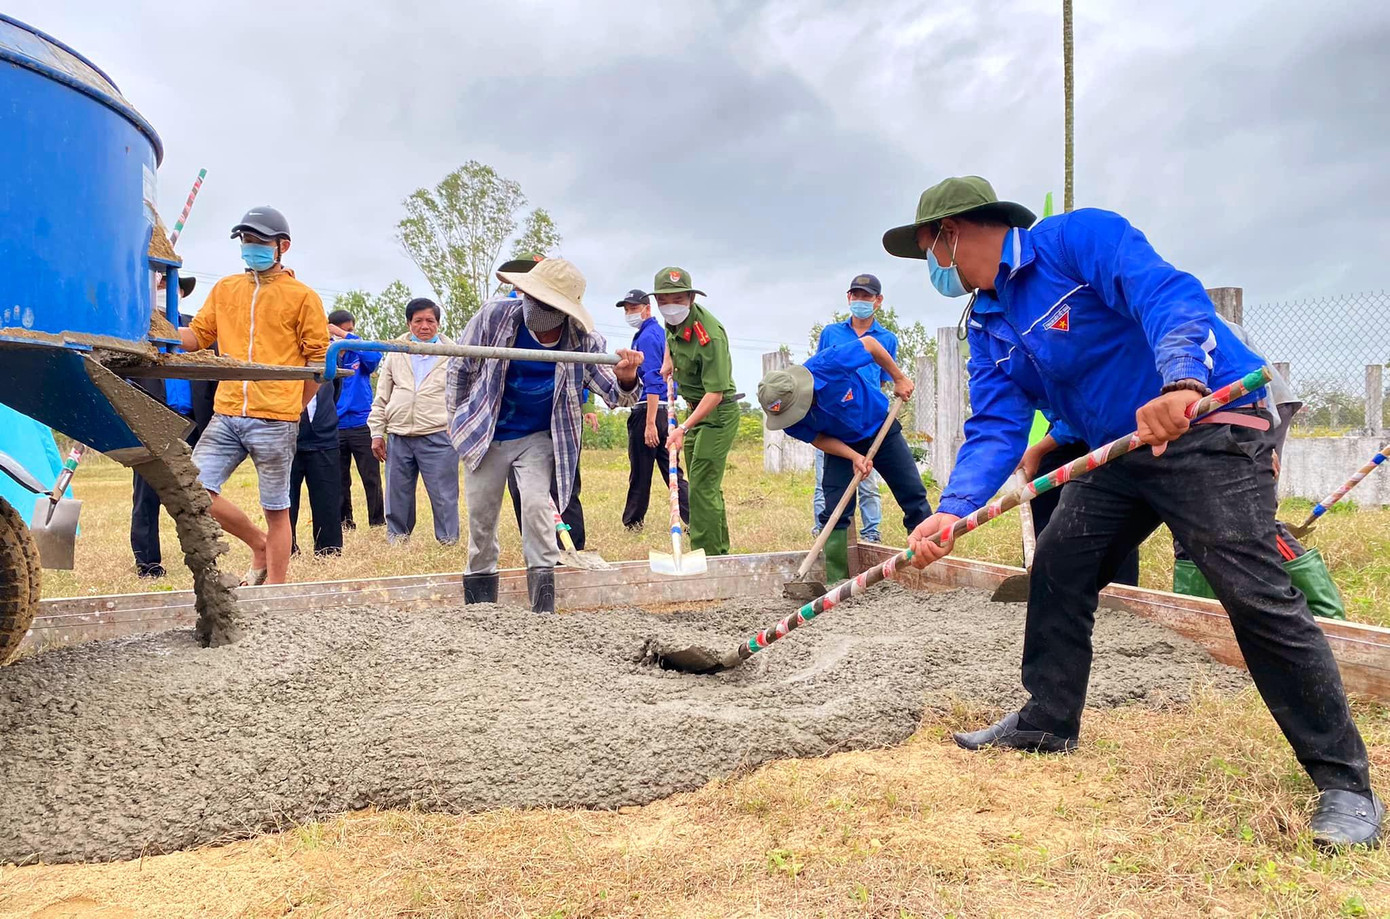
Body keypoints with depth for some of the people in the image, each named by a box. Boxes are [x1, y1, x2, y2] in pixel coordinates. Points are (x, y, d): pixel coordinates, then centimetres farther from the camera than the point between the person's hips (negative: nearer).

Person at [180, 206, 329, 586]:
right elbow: (197, 337, 13)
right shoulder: (224, 290, 15)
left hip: (275, 420, -5)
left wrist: (292, 407, 0)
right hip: (226, 415, 5)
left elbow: (319, 359, 0)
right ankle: (260, 545, 20)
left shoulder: (302, 296, 1)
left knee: (275, 510, 2)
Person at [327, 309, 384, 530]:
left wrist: (346, 336, -22)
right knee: (339, 481, 10)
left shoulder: (360, 353, 2)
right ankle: (344, 521, 22)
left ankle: (378, 522, 9)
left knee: (371, 478, 1)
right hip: (334, 427, 1)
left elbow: (375, 357, -20)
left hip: (362, 424, -1)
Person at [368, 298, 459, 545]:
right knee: (397, 494, 10)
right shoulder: (396, 353, 13)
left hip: (437, 437, -3)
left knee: (444, 495, -2)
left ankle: (449, 541, 8)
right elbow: (382, 397, 15)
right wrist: (377, 432, 9)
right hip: (399, 437, 3)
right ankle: (396, 539, 23)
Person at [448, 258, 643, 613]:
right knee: (480, 517, 6)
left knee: (536, 506, -21)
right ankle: (480, 606, 24)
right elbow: (460, 366, -2)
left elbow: (615, 394, -15)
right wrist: (457, 421, 8)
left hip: (538, 439, -1)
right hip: (485, 435, 1)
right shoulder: (495, 314, -18)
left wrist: (626, 380, -40)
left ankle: (543, 607, -12)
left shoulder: (584, 342, -18)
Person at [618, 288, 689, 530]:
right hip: (666, 409, 9)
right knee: (671, 469, 8)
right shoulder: (660, 332, 18)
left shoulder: (646, 337, -11)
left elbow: (653, 383, -19)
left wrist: (650, 423, -23)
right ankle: (694, 518, 2)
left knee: (640, 472, 2)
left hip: (647, 410, -9)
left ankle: (633, 522, 13)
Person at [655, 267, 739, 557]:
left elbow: (716, 393, -33)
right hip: (697, 408, 9)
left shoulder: (710, 336, -29)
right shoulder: (674, 319, -3)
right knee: (707, 486, 15)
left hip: (718, 413, -9)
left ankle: (708, 556, -9)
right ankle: (720, 550, 26)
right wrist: (668, 360, 11)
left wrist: (683, 428, -39)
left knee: (702, 487, -14)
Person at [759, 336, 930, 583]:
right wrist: (854, 457, -26)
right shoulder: (787, 417, -26)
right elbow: (817, 439, -12)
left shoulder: (829, 364, -37)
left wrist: (899, 378, -10)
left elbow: (869, 343, -20)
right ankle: (837, 582, -2)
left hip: (881, 429, -1)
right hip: (841, 445, 1)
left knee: (914, 497, 3)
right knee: (834, 512, -9)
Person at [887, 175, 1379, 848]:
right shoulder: (986, 325, 7)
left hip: (1208, 428, -8)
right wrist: (952, 511, -18)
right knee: (1057, 569, 8)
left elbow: (1168, 294, -30)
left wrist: (1181, 384, -49)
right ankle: (1048, 719, 24)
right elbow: (995, 428, -3)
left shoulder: (1079, 236, -15)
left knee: (1255, 593, -15)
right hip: (1117, 448, 9)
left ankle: (1344, 783, -2)